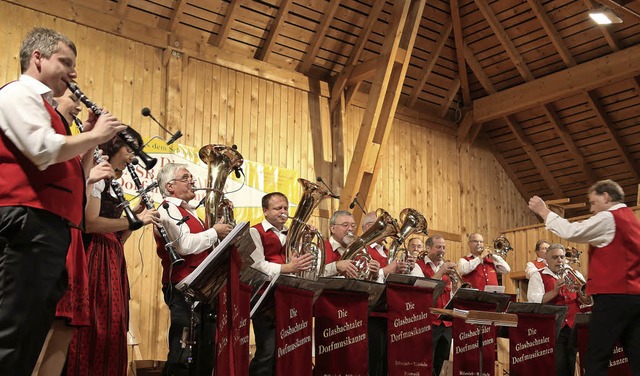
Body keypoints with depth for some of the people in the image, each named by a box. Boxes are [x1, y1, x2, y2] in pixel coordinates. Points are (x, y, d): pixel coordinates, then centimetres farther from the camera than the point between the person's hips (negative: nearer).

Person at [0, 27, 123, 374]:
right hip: (28, 222, -10)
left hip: (48, 227, 10)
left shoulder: (39, 104, 29)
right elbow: (45, 151, -19)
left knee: (32, 333, 9)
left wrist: (88, 140, 15)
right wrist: (95, 135, -5)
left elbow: (64, 172, 27)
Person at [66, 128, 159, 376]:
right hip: (94, 260, -9)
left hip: (112, 261, 9)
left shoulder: (113, 185, 23)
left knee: (110, 331, 5)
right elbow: (90, 223, -18)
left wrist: (136, 219, 4)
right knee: (91, 331, -11)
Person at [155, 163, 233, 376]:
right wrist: (215, 232, -11)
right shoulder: (167, 210, -8)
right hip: (184, 291, -10)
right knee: (183, 357, -9)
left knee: (205, 356, 13)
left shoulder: (189, 211, 21)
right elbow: (185, 244, -23)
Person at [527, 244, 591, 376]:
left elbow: (588, 301, 11)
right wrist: (554, 291, -17)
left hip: (574, 327, 3)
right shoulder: (538, 276, 8)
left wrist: (579, 291, -9)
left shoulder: (575, 274, 18)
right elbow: (533, 300, -7)